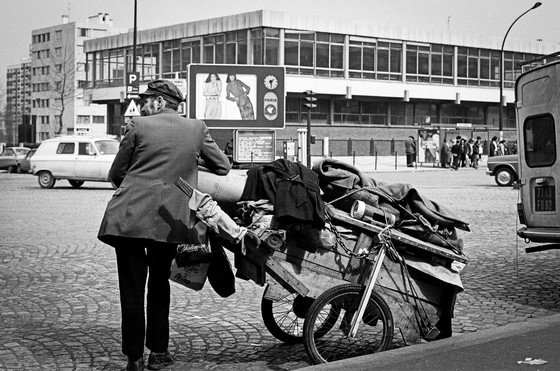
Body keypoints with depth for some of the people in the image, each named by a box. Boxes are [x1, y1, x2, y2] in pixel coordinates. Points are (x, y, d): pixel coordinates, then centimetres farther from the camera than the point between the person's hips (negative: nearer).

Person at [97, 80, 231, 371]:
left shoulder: (138, 126, 0)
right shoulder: (197, 129, 7)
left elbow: (116, 174, 7)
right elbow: (223, 167, 15)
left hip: (129, 217, -2)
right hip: (170, 221, 2)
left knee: (132, 287, 5)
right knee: (159, 284, 18)